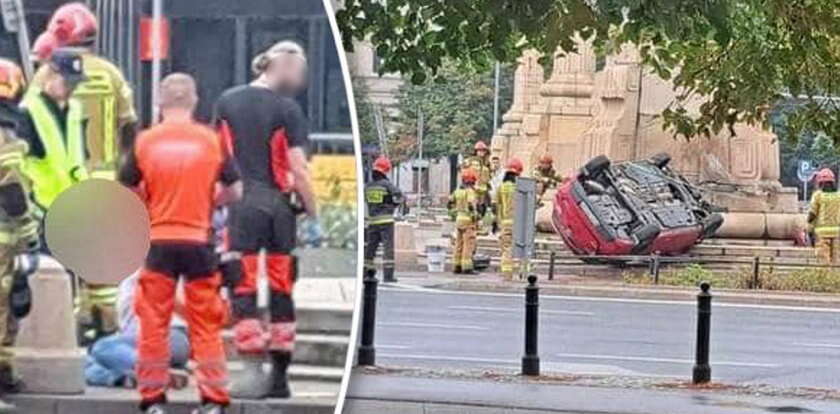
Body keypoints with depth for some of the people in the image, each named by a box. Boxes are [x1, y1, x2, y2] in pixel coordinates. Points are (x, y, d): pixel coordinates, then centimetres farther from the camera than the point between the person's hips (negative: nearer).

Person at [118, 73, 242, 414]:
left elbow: (125, 191, 2)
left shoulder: (145, 141, -2)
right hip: (199, 240, 0)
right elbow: (234, 191, 4)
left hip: (158, 241, 0)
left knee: (153, 322, 7)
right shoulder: (212, 140, -1)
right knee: (205, 324, 7)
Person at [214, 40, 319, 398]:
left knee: (243, 288, 2)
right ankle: (279, 375, 12)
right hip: (278, 204, -1)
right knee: (282, 290, 9)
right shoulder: (287, 109, -7)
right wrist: (312, 217, -3)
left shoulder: (227, 102, 3)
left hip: (241, 204, 1)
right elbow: (299, 170, -10)